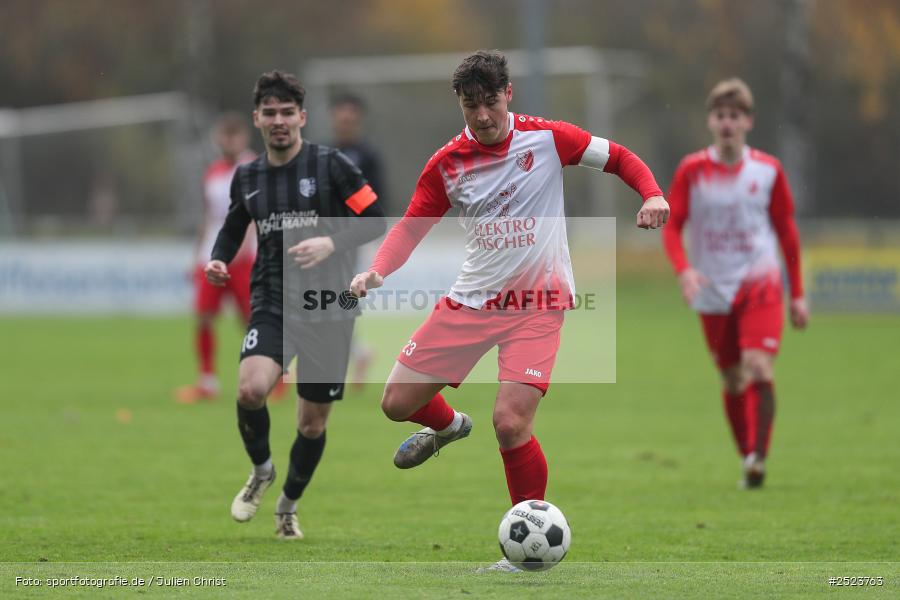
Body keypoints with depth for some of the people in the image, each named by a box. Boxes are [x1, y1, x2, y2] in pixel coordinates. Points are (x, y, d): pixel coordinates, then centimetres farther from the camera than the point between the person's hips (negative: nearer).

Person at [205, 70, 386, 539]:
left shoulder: (329, 165, -5)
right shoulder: (247, 176, 7)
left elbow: (375, 220, -5)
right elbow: (234, 226, 24)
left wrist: (332, 243, -21)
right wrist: (219, 259, 3)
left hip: (328, 308, -2)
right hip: (272, 303, 2)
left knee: (313, 422, 5)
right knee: (250, 389, -25)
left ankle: (287, 507, 31)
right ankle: (260, 470, 5)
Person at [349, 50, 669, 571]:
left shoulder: (547, 138, -6)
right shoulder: (447, 164, 0)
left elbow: (620, 158, 2)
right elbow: (411, 226, 2)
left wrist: (653, 195, -17)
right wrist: (378, 271, -17)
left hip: (537, 303, -4)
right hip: (472, 299, 4)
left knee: (511, 423, -20)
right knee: (398, 402, 2)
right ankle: (448, 426, 40)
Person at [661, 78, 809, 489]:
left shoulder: (768, 170, 0)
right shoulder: (692, 171, -3)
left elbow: (786, 230, 10)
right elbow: (671, 228, -3)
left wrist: (797, 294, 11)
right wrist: (684, 270, -23)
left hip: (760, 285, -1)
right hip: (713, 292, 1)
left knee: (759, 368, -20)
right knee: (732, 382, 8)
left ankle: (759, 458, -13)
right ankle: (747, 458, 23)